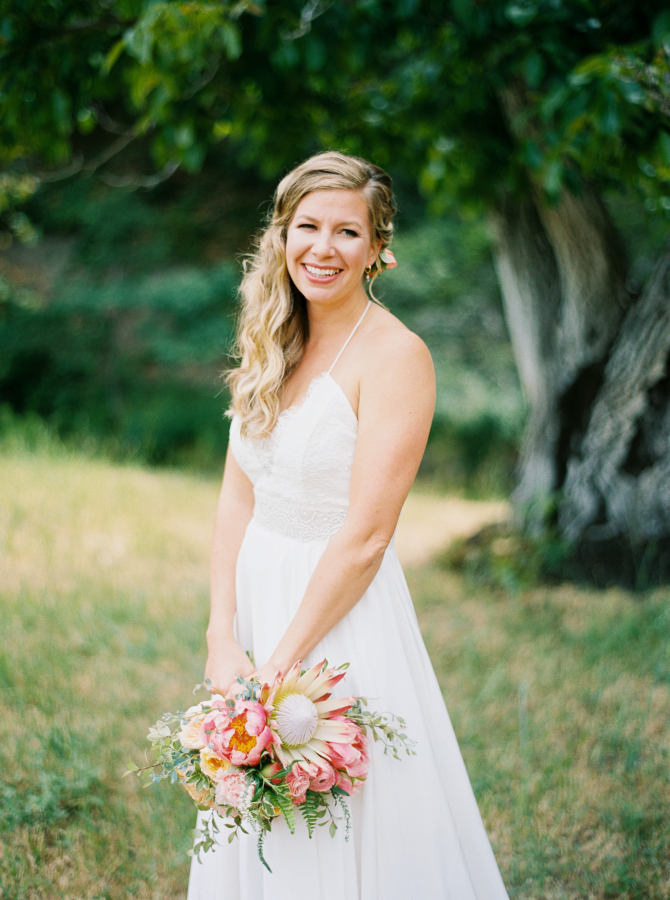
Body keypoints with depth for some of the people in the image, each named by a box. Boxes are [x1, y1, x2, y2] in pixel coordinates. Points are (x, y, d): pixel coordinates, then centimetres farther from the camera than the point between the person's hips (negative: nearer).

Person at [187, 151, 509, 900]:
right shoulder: (273, 346, 6)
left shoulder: (394, 355, -15)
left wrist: (279, 665, -18)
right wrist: (223, 640, -7)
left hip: (343, 615, -7)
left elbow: (365, 537, -19)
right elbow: (237, 498, 4)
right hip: (257, 595, 7)